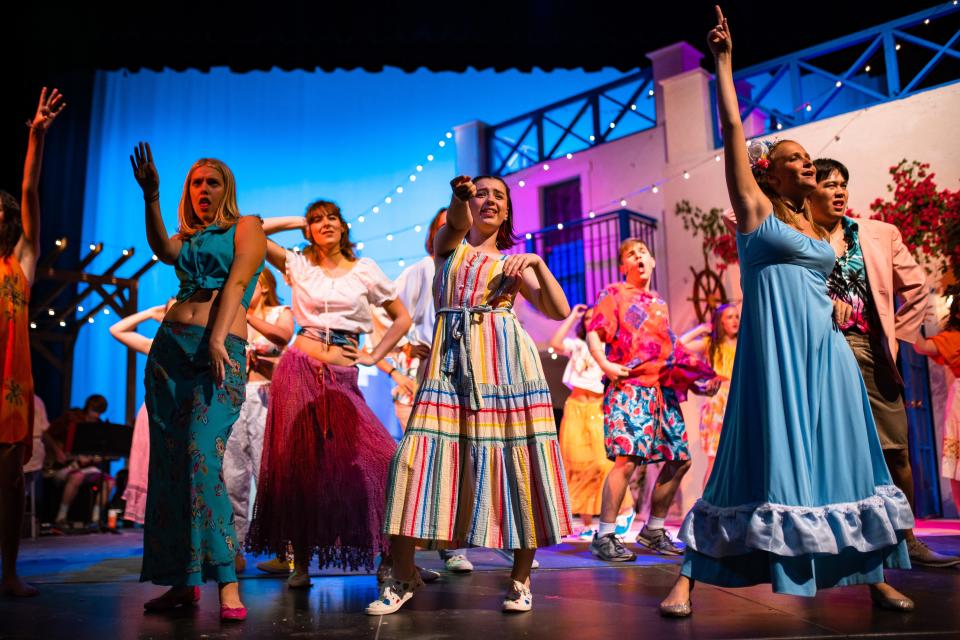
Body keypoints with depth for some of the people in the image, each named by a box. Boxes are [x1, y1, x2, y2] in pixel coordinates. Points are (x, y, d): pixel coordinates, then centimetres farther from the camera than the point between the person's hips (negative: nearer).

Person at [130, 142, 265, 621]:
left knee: (203, 457, -19)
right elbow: (163, 249, -2)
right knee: (168, 462, 2)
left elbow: (236, 282, -7)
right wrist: (151, 197, -17)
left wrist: (216, 339, -20)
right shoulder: (189, 238, 22)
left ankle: (227, 583, -17)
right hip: (169, 348, 6)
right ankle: (181, 582, 9)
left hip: (221, 352, -6)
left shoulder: (246, 227, 8)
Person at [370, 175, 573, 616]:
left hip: (506, 359, 1)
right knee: (419, 458, -8)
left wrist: (537, 262, -4)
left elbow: (559, 311, 8)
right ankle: (403, 578, 6)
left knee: (518, 462, -3)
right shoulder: (449, 245, 17)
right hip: (452, 359, 0)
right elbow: (456, 222, -9)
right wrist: (460, 196, -31)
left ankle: (520, 579, 12)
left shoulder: (514, 262, 19)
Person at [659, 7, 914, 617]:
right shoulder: (755, 208, 1)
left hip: (826, 351, 7)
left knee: (841, 456, 10)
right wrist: (724, 62, -1)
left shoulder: (816, 225, 19)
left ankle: (874, 575, 23)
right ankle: (688, 577, -1)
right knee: (769, 459, -8)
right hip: (776, 350, -7)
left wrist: (838, 302, 12)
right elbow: (733, 130, -3)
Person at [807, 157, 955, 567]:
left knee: (897, 452, 5)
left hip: (870, 353, 3)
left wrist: (896, 335, 9)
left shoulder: (881, 234, 12)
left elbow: (917, 288, 15)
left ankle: (908, 540, 18)